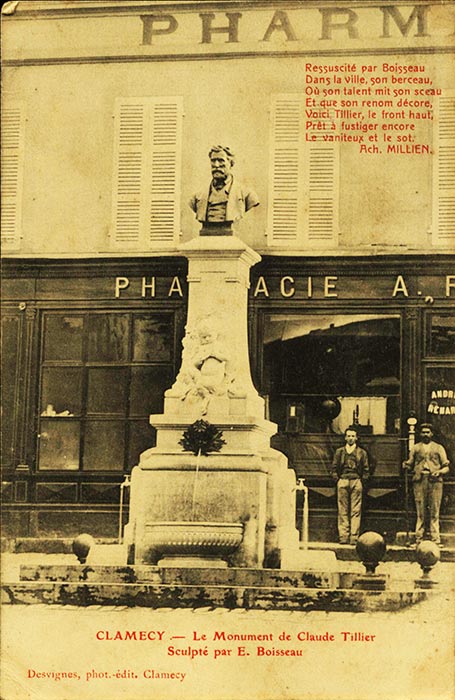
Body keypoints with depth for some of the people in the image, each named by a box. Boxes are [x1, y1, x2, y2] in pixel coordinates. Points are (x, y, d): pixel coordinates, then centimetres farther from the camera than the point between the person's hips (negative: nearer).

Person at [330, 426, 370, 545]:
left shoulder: (362, 453, 12)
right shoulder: (339, 452, 13)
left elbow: (366, 470, 11)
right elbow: (334, 468, 13)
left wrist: (362, 481, 1)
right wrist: (337, 480, 2)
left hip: (356, 482, -1)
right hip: (342, 482, 1)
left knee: (356, 511, -4)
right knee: (343, 510, -2)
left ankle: (354, 537, -5)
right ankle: (343, 536, -2)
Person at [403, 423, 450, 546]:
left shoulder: (438, 448, 14)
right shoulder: (415, 448, 17)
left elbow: (446, 467, 11)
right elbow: (410, 466, 16)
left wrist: (439, 472, -9)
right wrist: (405, 466, -6)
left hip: (435, 481, -1)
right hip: (419, 481, 1)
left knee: (434, 512, -4)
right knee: (420, 512, -2)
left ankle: (436, 540, -3)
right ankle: (418, 539, 0)